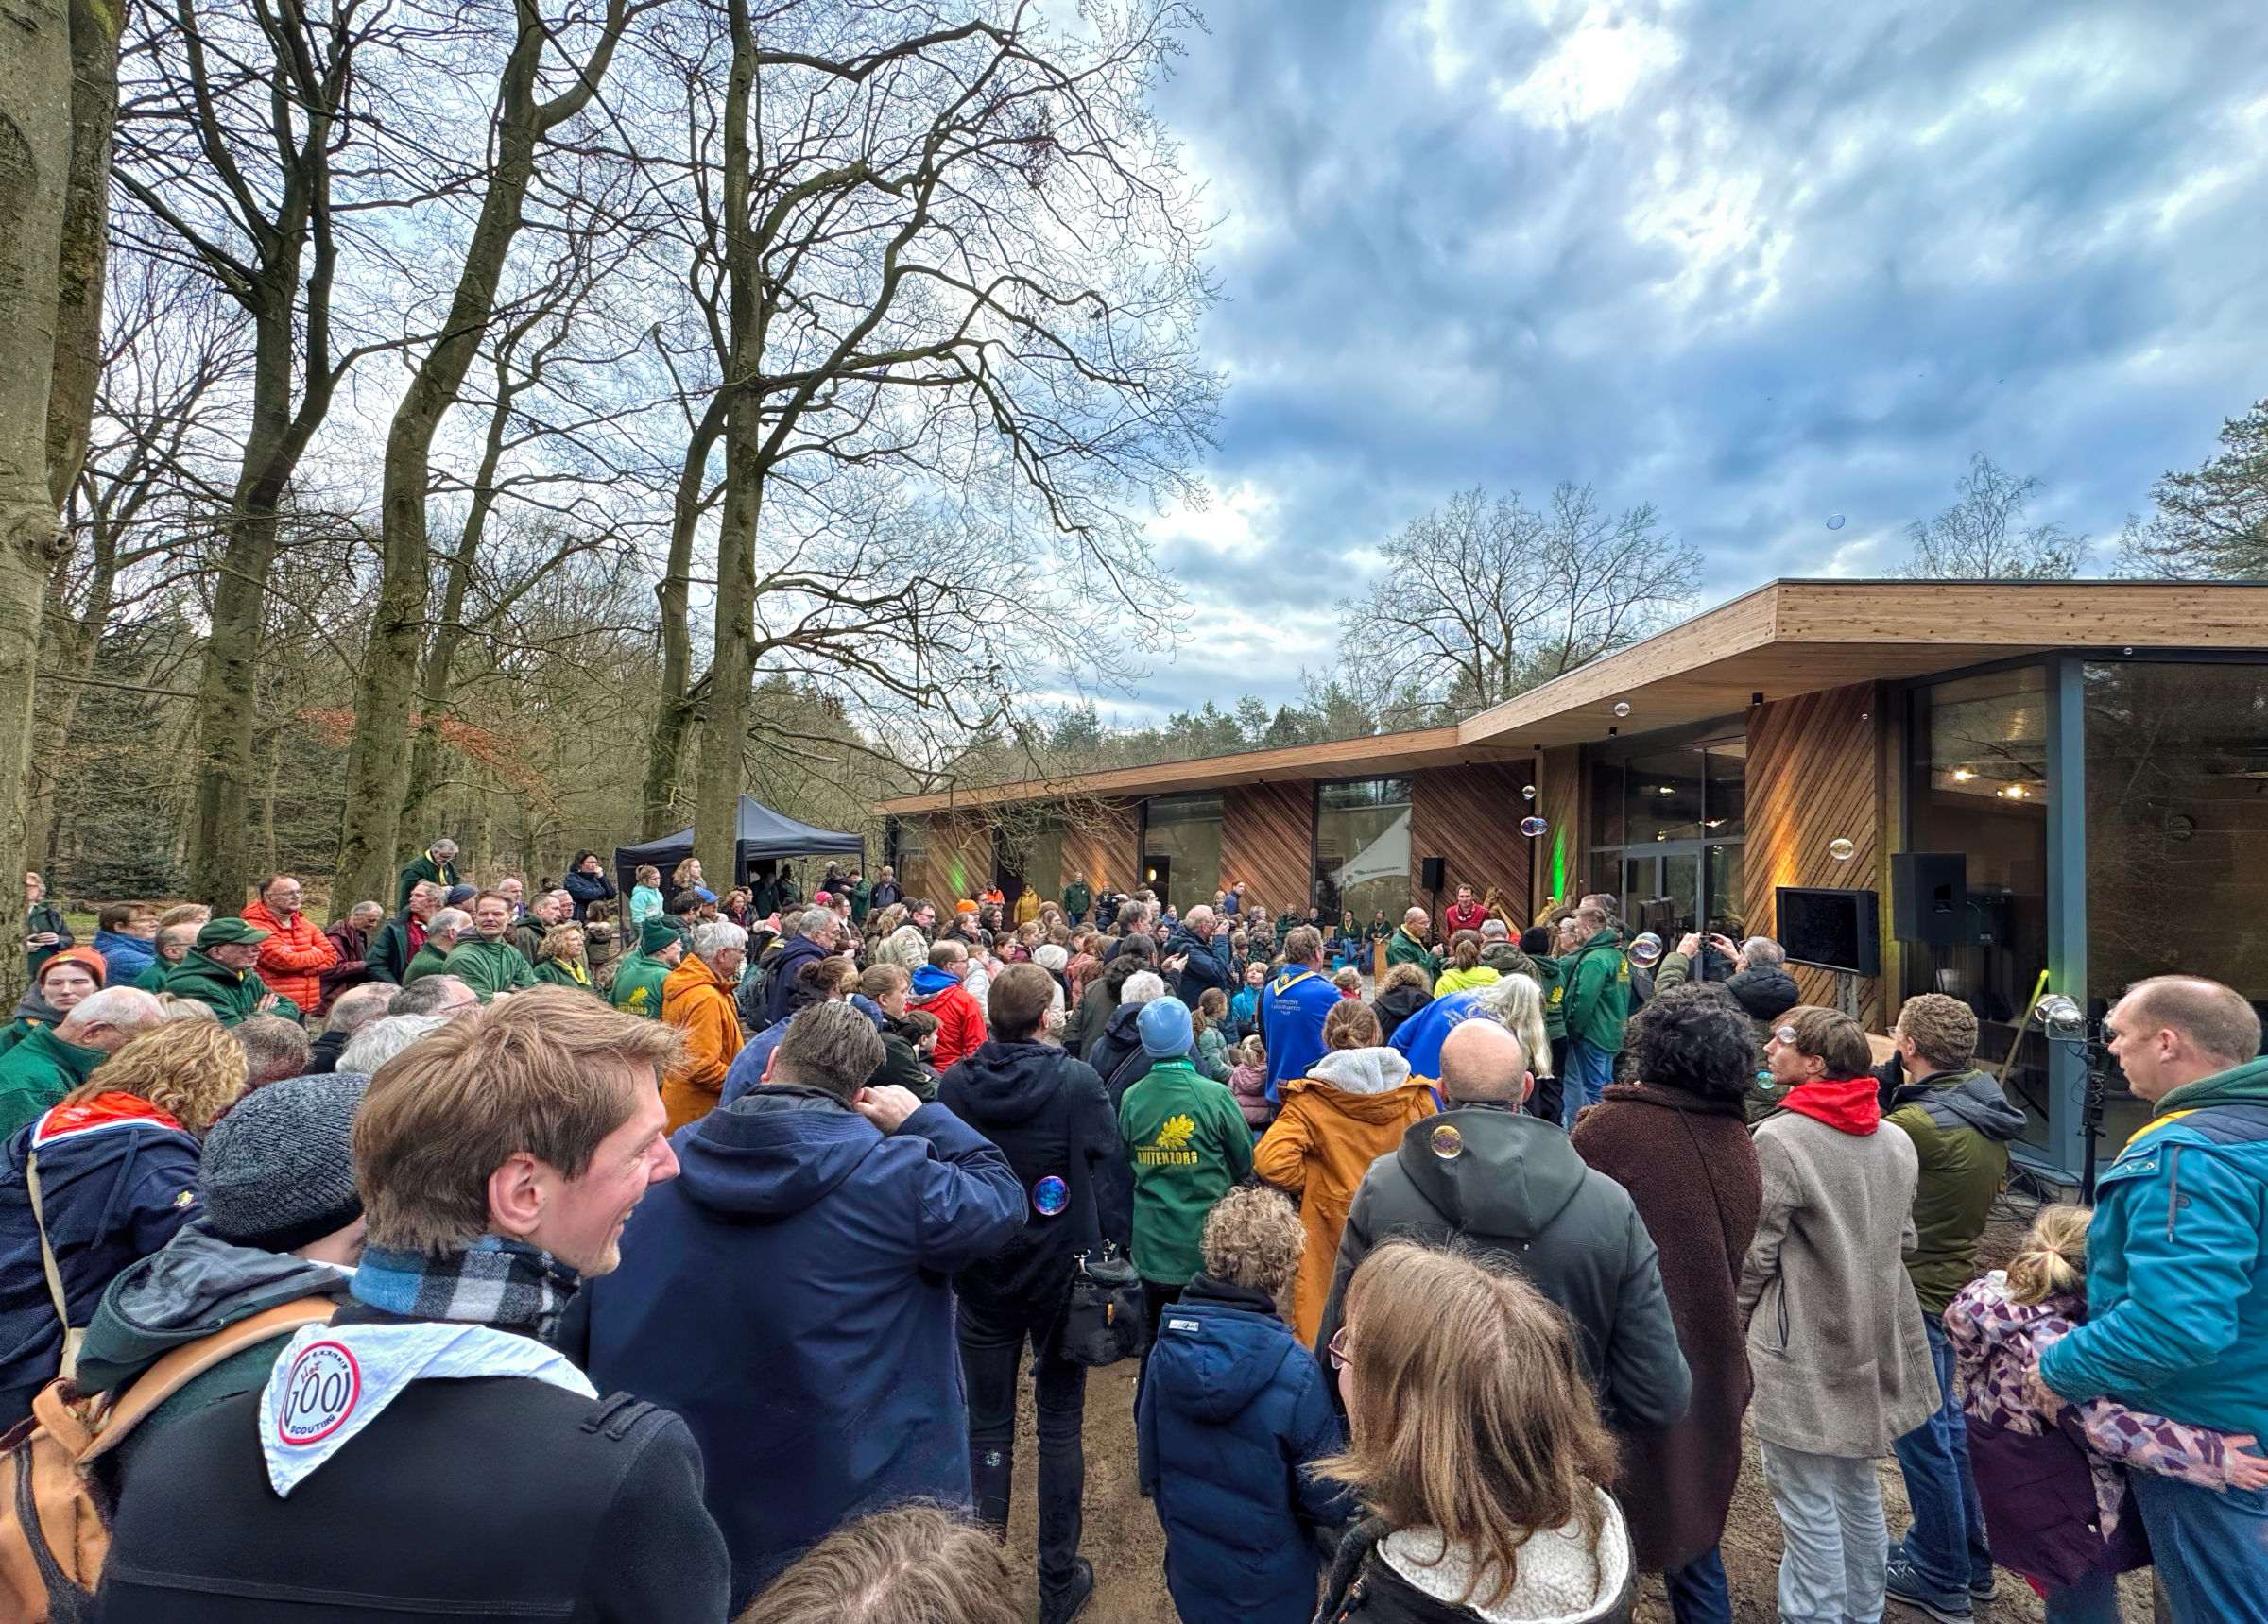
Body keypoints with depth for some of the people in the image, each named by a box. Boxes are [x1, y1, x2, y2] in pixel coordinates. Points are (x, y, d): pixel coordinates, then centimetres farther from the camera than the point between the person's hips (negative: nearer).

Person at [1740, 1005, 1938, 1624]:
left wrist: (1737, 1317, 0)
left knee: (1808, 1504, 5)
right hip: (1872, 1341, 8)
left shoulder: (1777, 1139, -22)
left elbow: (1755, 1252, -17)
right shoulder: (1897, 1142, 1)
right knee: (1859, 1487, 23)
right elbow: (1903, 1238, 11)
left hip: (1803, 1349, -8)